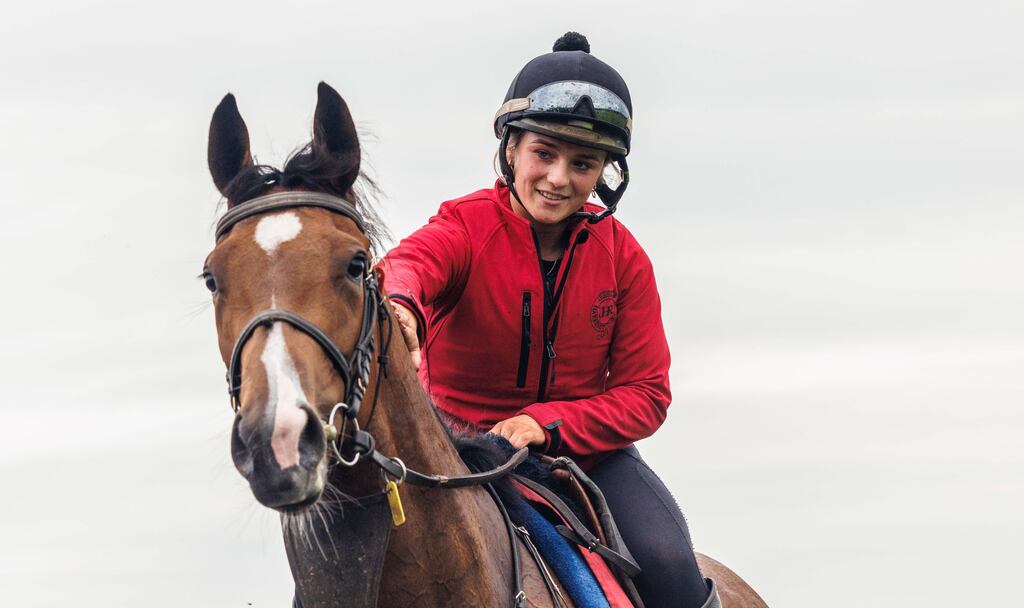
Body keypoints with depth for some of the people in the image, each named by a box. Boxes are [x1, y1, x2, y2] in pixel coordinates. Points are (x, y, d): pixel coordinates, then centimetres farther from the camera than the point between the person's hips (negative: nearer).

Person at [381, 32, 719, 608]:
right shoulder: (466, 227, -11)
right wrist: (397, 306, -64)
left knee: (667, 561, -23)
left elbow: (645, 394, -2)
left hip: (586, 449, 2)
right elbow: (410, 262, -37)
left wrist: (547, 422, -20)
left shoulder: (622, 257, -2)